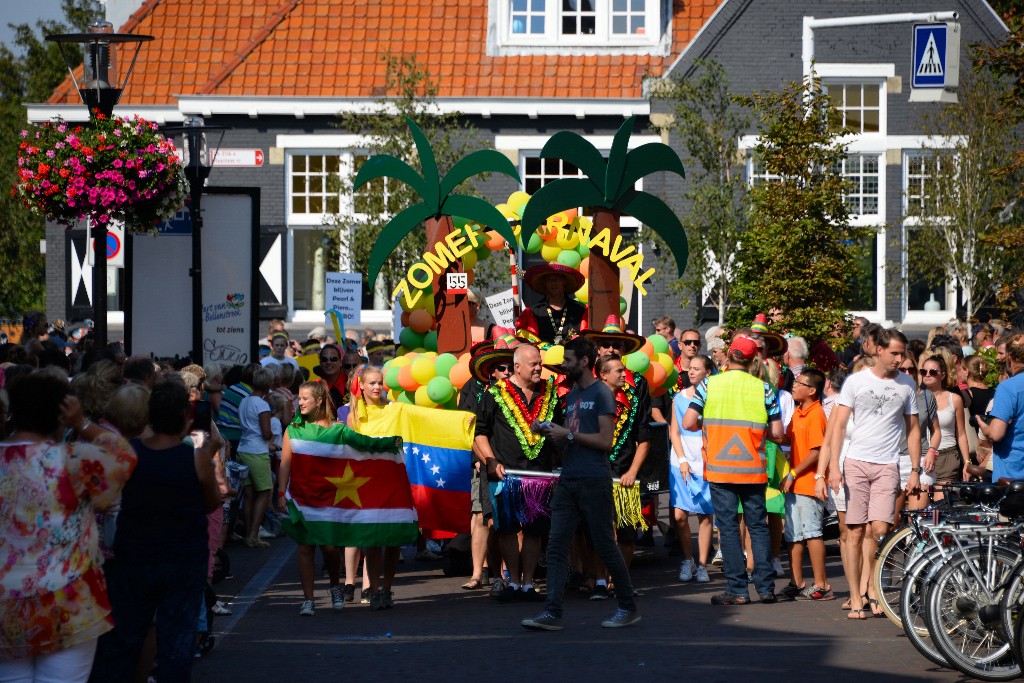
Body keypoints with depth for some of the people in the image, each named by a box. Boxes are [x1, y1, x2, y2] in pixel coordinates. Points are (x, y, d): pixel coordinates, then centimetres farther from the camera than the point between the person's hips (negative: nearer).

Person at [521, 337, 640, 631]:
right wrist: (548, 431, 5)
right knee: (556, 546, -2)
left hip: (594, 482, -8)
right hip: (568, 480, 8)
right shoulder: (572, 395, 18)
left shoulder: (601, 393, -7)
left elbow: (605, 441, -14)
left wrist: (568, 434, -15)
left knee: (605, 546, 0)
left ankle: (628, 608, 14)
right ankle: (552, 613, -6)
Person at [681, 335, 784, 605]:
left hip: (719, 469, -1)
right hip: (753, 471, 1)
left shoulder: (709, 384, -3)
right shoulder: (763, 388, -1)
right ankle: (766, 588, 10)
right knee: (758, 526, 11)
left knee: (728, 527, 3)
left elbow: (688, 423, -8)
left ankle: (738, 590, 0)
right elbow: (777, 433, -1)